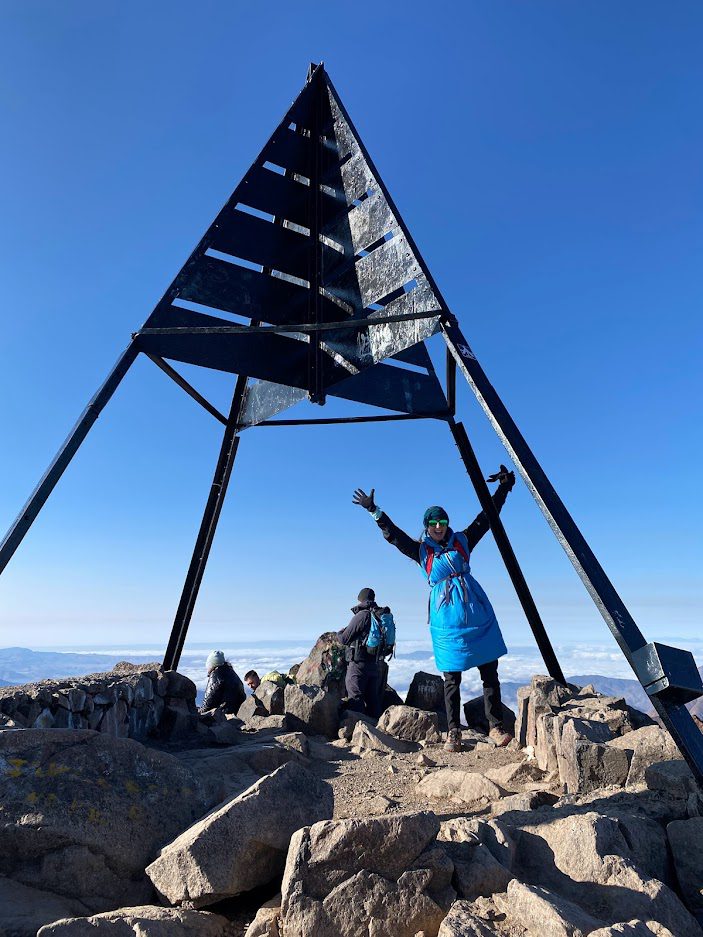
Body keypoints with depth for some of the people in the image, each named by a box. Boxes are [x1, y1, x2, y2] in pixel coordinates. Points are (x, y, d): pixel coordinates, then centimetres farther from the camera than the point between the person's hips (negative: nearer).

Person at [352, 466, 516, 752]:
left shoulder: (462, 541, 8)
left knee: (490, 673, 5)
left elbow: (487, 516, 11)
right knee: (451, 678, 5)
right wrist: (374, 511, -12)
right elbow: (393, 535, -4)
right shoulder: (422, 551, 4)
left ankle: (495, 727, 17)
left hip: (478, 613, 2)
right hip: (446, 619, -2)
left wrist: (503, 488, 9)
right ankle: (453, 732, 17)